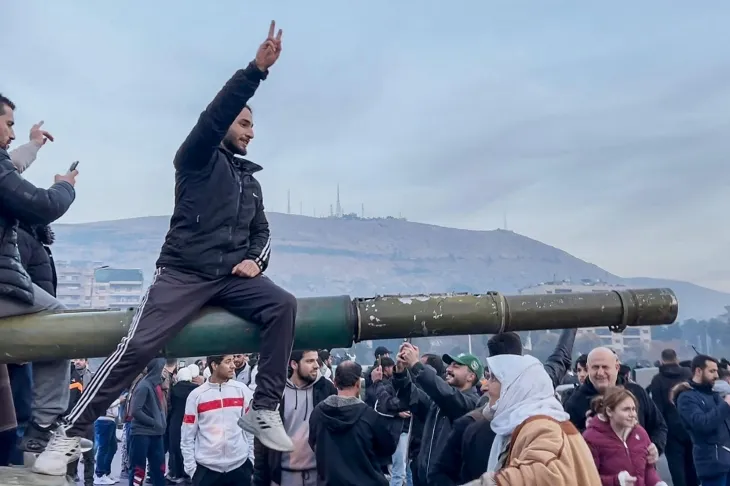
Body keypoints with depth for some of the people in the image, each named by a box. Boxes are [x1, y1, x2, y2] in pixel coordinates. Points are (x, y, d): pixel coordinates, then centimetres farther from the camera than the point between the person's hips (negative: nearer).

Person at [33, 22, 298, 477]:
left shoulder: (250, 178, 23)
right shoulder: (198, 158, 4)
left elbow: (262, 231, 22)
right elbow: (217, 113, -14)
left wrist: (256, 259, -2)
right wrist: (257, 68, -25)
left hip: (231, 275, 5)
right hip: (183, 272, -5)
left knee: (283, 304, -22)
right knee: (138, 345, -19)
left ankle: (264, 409, -17)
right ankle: (71, 434, -8)